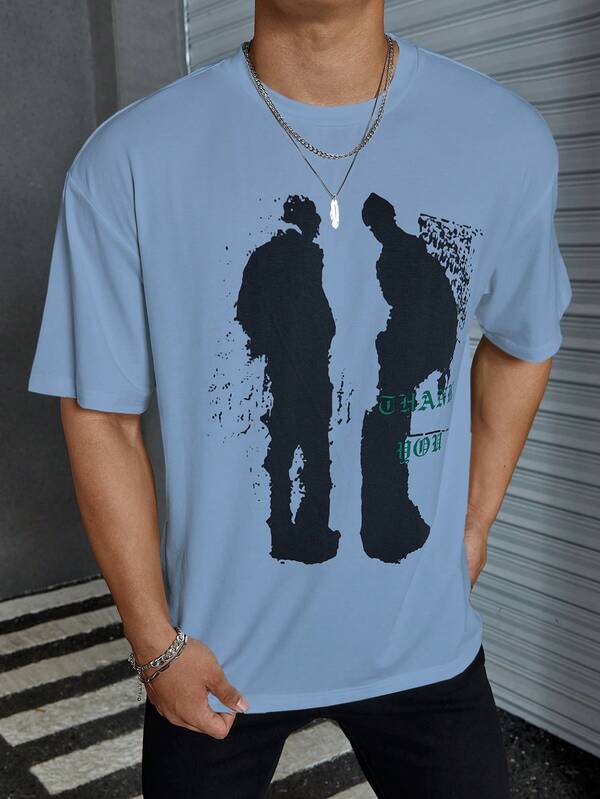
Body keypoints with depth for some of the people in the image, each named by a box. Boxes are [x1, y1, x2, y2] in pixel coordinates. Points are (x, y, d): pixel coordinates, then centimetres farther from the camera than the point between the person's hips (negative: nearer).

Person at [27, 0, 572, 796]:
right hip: (218, 650, -1)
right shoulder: (128, 160, -16)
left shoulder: (509, 140, -8)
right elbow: (101, 417, -8)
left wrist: (475, 525, 6)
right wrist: (156, 642, -6)